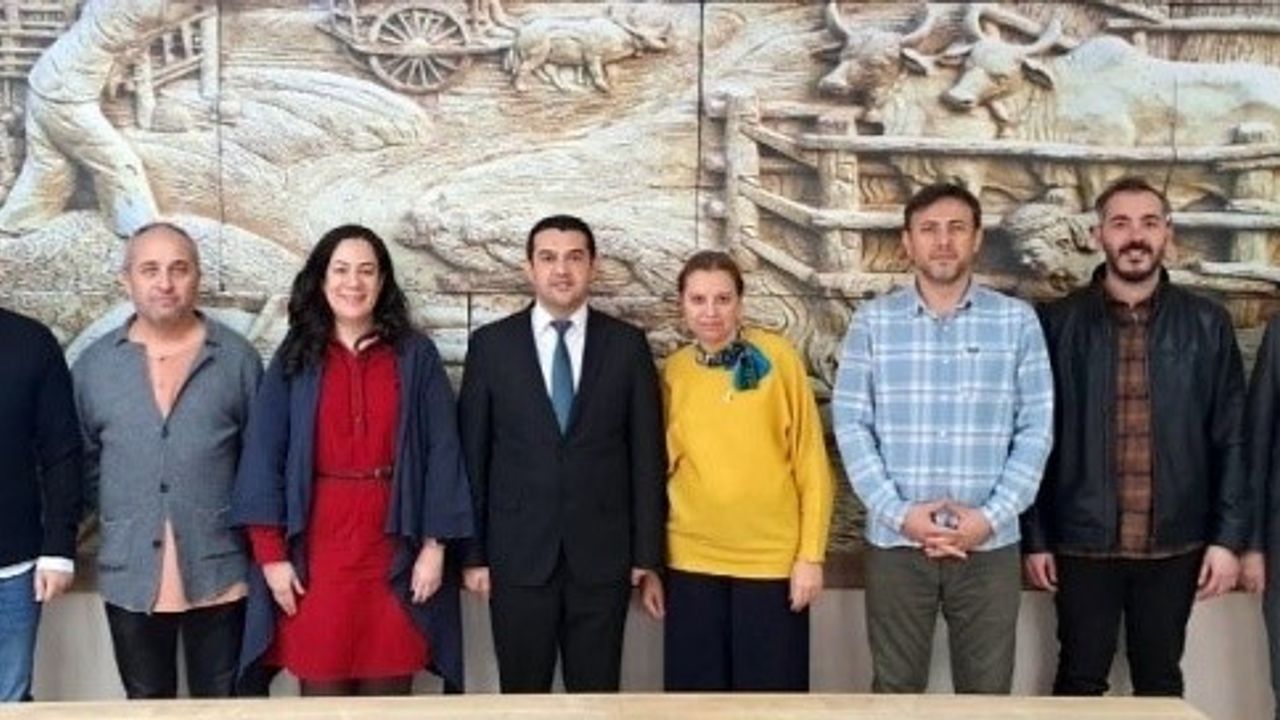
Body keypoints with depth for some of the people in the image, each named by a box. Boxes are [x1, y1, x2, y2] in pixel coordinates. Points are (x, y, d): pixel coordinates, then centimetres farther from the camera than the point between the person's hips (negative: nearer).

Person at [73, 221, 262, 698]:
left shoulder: (237, 358, -2)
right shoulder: (93, 365, 3)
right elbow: (83, 460, 11)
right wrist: (121, 516, 6)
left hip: (219, 570, -1)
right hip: (130, 575, 2)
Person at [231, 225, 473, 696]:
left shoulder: (416, 355, 3)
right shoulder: (294, 358, 4)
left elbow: (442, 452, 0)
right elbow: (263, 457, 1)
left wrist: (434, 545, -6)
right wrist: (271, 554, -6)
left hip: (394, 546, 0)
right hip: (317, 547, 0)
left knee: (389, 690, 6)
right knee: (321, 689, 5)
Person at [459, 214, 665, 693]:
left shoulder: (627, 345, 2)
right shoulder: (490, 344, 2)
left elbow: (647, 456, 3)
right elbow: (472, 455, 3)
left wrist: (648, 557, 1)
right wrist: (473, 553, 0)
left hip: (603, 555, 0)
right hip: (518, 555, 0)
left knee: (597, 693, 8)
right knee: (522, 692, 9)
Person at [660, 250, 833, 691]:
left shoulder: (778, 357, -5)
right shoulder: (672, 372, 3)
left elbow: (811, 462, -4)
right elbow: (663, 463, 10)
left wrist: (811, 554, -7)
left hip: (773, 559, -2)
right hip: (692, 561, 2)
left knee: (773, 685, 8)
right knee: (697, 684, 11)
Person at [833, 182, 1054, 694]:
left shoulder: (1017, 321, 2)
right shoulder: (872, 321, 2)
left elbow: (1036, 429, 0)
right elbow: (851, 426, -2)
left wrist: (992, 517, -10)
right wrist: (898, 513, -11)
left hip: (990, 544, 0)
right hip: (895, 541, 0)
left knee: (986, 691, 10)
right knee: (896, 690, 11)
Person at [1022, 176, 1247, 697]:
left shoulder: (1207, 324, 1)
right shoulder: (1060, 323, -3)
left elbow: (1231, 438, 3)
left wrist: (1228, 536, -3)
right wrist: (1034, 537, -2)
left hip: (1174, 544, 1)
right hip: (1083, 541, -1)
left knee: (1161, 680, 15)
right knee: (1079, 682, 11)